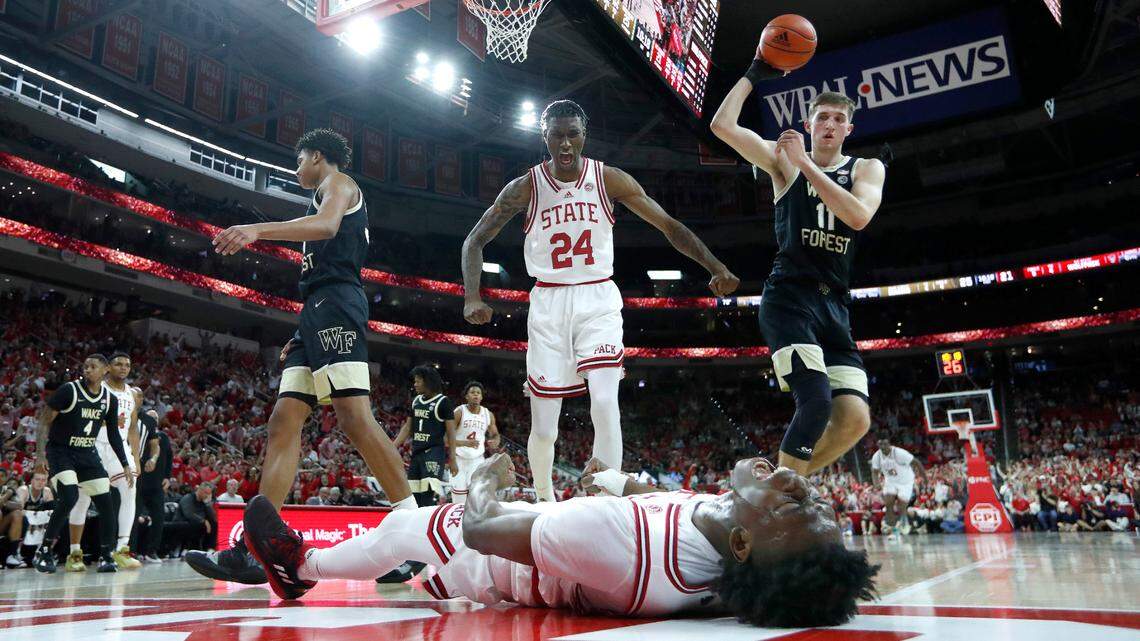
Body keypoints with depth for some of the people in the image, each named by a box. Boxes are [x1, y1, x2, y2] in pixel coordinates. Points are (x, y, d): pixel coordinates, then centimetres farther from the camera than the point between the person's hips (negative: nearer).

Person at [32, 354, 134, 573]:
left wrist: (126, 465, 10)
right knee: (69, 498, -23)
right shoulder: (68, 390, -13)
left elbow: (113, 434, 11)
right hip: (60, 452, -5)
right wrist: (40, 454, -21)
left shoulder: (110, 399, 2)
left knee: (106, 504, -3)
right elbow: (44, 421, -11)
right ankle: (44, 551, -5)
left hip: (88, 455, 5)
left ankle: (106, 556, 9)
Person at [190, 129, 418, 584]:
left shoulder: (337, 181, 7)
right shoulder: (327, 197, 34)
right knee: (284, 422, 0)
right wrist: (301, 339, 28)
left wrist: (257, 230, -29)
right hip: (318, 312, 10)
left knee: (355, 417, -19)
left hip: (334, 304, -10)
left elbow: (326, 225, -17)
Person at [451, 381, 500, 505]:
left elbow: (495, 434, 15)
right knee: (458, 500, -1)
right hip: (459, 459, -2)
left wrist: (494, 442, -9)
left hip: (477, 460, 2)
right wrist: (465, 443, -29)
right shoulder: (459, 412, -10)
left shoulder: (488, 415, 1)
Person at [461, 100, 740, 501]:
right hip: (549, 303, 0)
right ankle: (544, 502, 27)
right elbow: (475, 241, 2)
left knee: (605, 401, -21)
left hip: (598, 300, 0)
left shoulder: (610, 179, -3)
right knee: (543, 425, 2)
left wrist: (715, 267, -12)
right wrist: (472, 298, -14)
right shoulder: (525, 188, -3)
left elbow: (669, 225, 0)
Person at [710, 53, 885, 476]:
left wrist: (805, 163, -11)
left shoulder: (867, 169, 14)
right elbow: (722, 125, -4)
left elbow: (859, 216, -10)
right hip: (788, 297, -4)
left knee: (855, 418, -6)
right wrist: (753, 75, 5)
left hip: (834, 305, 4)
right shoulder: (785, 160, 9)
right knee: (817, 400, -23)